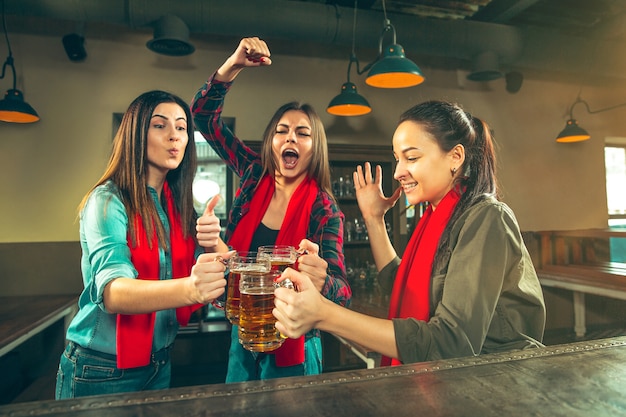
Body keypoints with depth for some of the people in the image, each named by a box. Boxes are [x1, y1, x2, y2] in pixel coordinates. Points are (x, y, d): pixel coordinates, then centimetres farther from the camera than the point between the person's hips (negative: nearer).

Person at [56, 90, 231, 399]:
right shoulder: (108, 201, -18)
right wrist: (189, 289, -50)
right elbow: (112, 292, -32)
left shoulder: (180, 204, -1)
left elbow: (218, 270, -5)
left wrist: (213, 242, -27)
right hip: (102, 370, -5)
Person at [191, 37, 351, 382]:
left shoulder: (324, 211, -16)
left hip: (290, 345, -3)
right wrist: (233, 65, -16)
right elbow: (204, 115, -2)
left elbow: (341, 292, -25)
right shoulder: (255, 175, -5)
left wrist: (321, 282, -48)